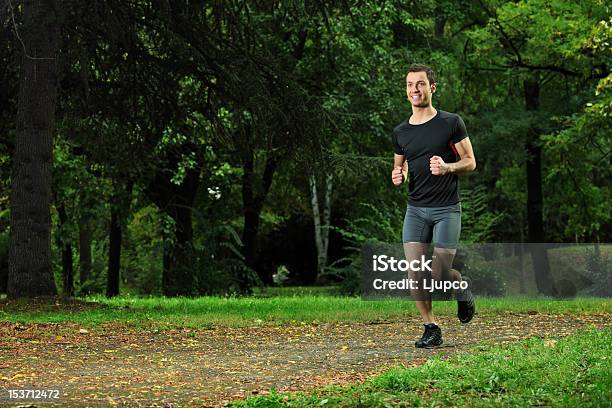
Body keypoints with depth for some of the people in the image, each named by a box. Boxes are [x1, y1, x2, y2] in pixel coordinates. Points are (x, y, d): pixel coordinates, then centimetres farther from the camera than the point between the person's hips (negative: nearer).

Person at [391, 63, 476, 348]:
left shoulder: (451, 123, -3)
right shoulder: (400, 132, 9)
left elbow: (470, 162, -1)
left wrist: (447, 167, -21)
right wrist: (398, 175, -3)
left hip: (446, 209, -4)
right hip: (415, 209, 4)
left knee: (439, 276, -6)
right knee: (414, 274, -7)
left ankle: (462, 287, 30)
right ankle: (431, 330, 7)